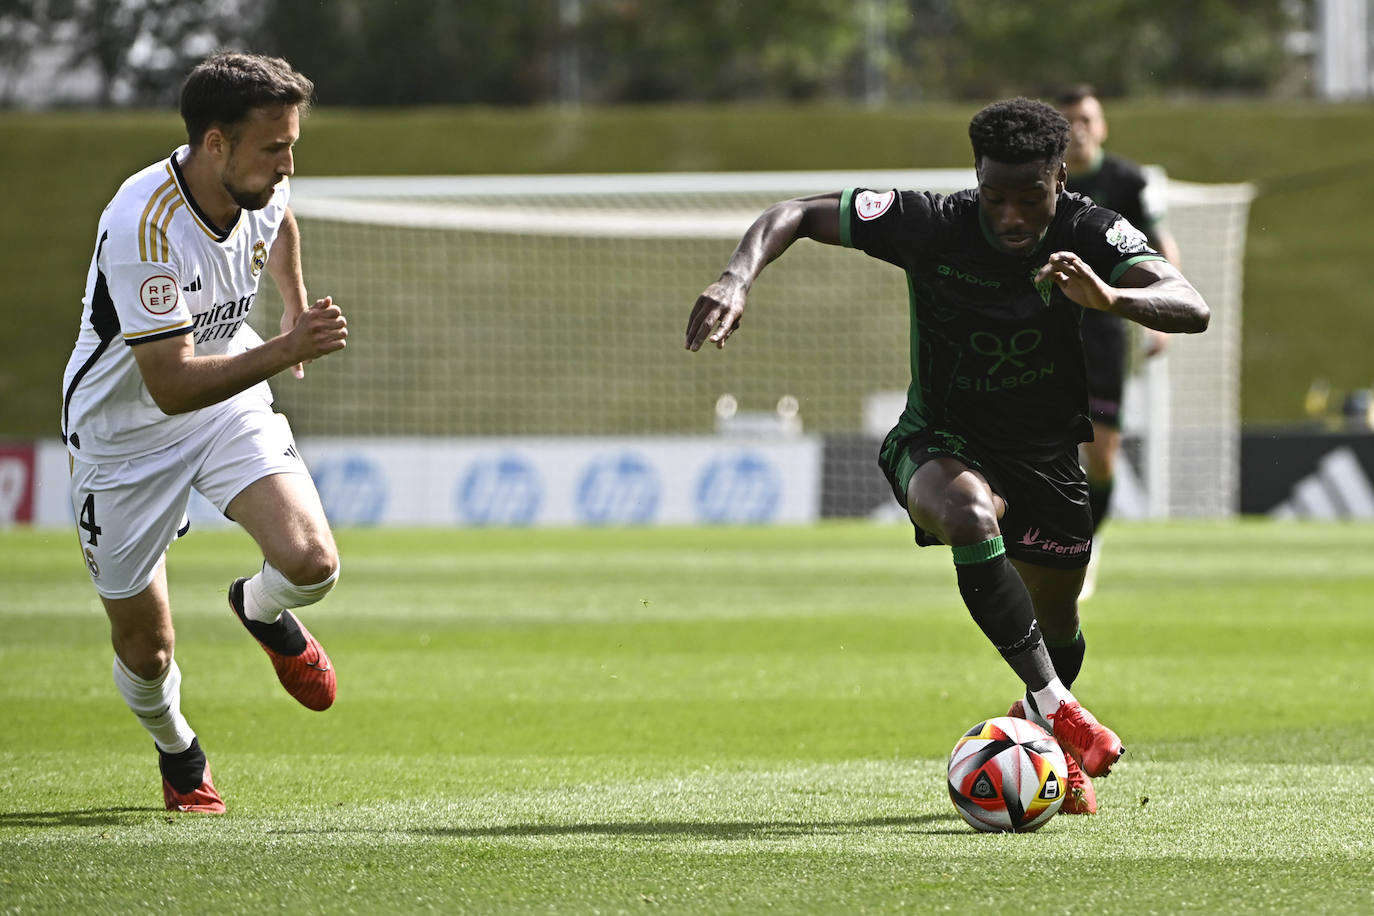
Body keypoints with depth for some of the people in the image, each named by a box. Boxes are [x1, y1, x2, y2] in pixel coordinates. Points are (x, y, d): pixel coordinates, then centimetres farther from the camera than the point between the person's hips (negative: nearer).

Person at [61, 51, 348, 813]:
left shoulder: (259, 189, -12)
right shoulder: (143, 227, -34)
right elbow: (172, 385, -36)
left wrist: (296, 310, 20)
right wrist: (284, 351, -42)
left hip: (231, 404, 5)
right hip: (124, 432, -5)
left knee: (310, 563, -20)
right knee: (145, 649, 3)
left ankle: (261, 608, 17)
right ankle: (176, 751, 38)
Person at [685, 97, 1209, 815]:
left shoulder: (1090, 235, -19)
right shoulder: (932, 225, -21)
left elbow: (1192, 310, -32)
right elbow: (794, 215, -15)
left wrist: (1110, 297, -52)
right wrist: (737, 279, -33)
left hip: (1048, 452, 2)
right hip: (941, 443, -2)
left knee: (1057, 631, 12)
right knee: (970, 516, -37)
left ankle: (1035, 732, 49)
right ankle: (1058, 709, -33)